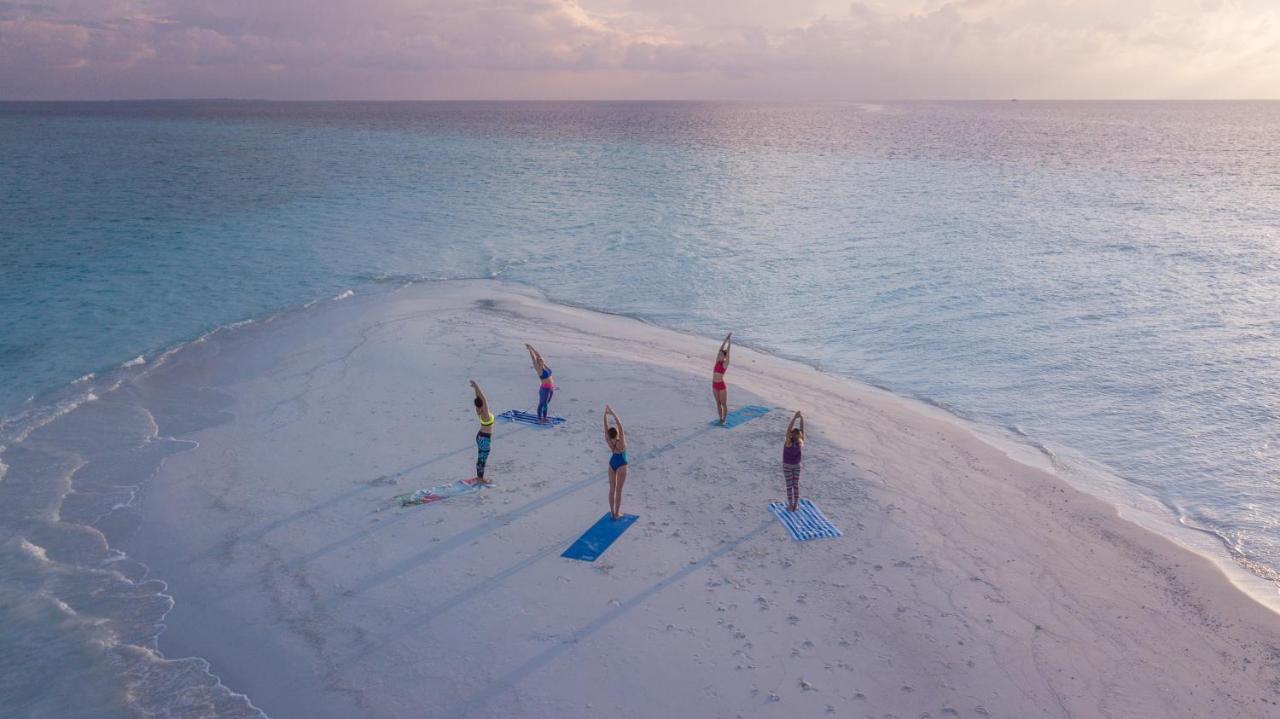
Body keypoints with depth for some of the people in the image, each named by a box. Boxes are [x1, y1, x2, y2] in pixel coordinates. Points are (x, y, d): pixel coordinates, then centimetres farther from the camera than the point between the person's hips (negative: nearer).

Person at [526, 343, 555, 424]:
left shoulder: (544, 366, 4)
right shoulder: (538, 368, -13)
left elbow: (538, 355, 5)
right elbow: (533, 358, -15)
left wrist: (532, 347, 7)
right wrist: (529, 349, -12)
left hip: (551, 388, 7)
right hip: (545, 388, -7)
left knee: (546, 403, 16)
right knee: (542, 404, 3)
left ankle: (544, 418, 27)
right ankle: (539, 419, 12)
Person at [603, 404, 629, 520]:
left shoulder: (609, 442, -17)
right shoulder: (621, 443, -28)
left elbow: (605, 427, -17)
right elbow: (620, 426, -34)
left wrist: (605, 414, -19)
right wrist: (613, 414, -36)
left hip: (612, 464, 4)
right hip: (621, 465, -4)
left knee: (612, 489, 13)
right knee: (618, 490, 5)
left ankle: (612, 512, 21)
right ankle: (617, 513, 13)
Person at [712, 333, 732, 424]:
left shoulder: (725, 363, -10)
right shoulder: (718, 361, 5)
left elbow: (728, 352, -13)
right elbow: (721, 349, 4)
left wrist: (730, 342, -10)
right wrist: (726, 339, 5)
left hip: (722, 386, -6)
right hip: (715, 385, 6)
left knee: (724, 404, 7)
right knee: (718, 403, 14)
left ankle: (724, 420, 16)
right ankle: (720, 419, 24)